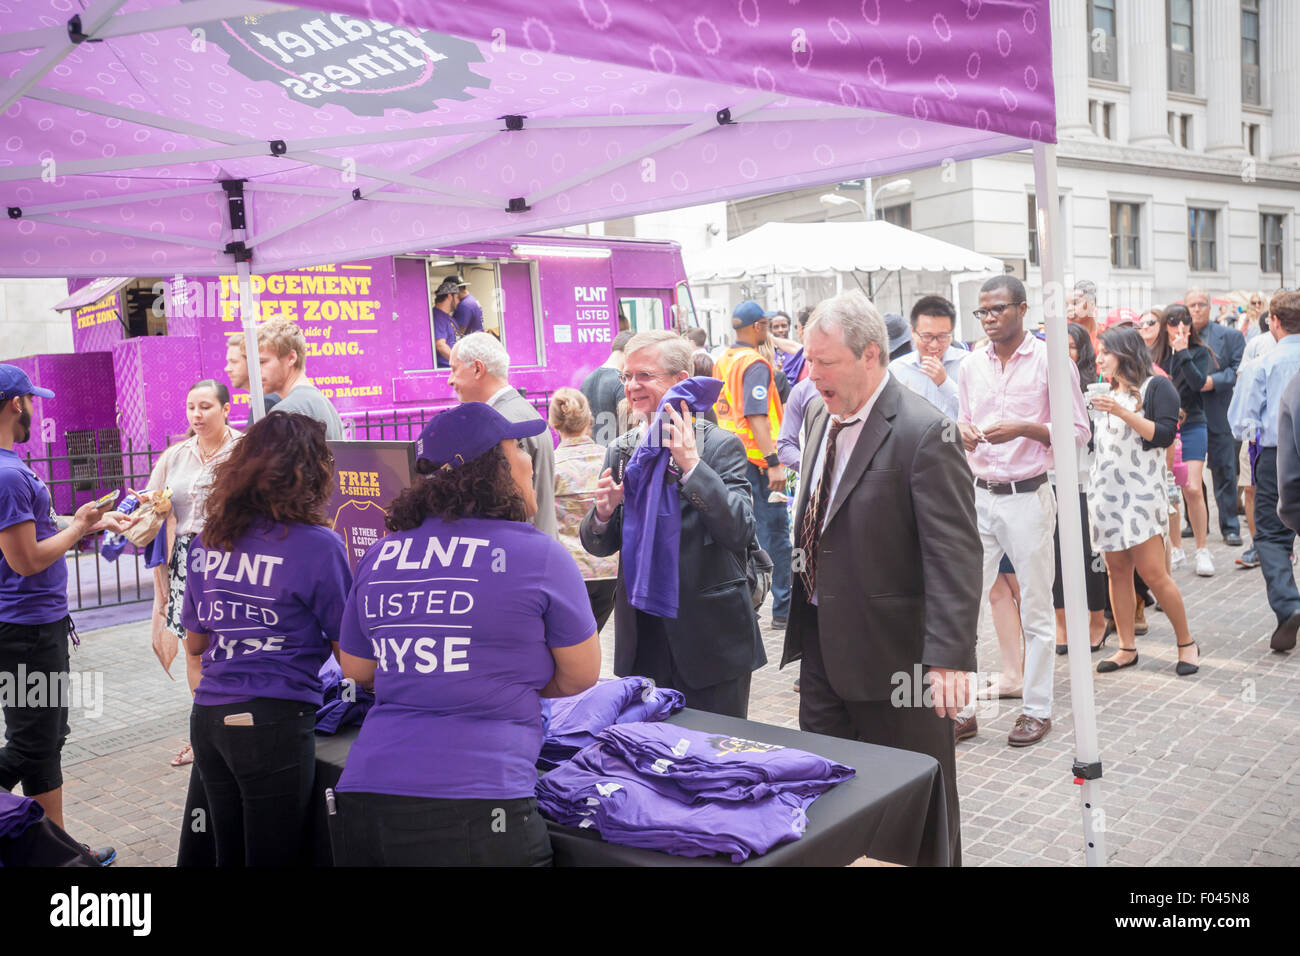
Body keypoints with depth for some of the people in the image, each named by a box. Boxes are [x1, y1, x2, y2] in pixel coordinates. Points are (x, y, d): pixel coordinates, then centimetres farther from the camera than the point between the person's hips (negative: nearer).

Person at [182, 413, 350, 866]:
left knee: (229, 854, 20)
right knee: (274, 857, 8)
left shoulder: (208, 540, 5)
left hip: (208, 717, 6)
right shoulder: (317, 544, -12)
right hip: (273, 723, -6)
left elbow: (194, 644, 16)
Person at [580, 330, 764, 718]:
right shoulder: (620, 452, 7)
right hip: (641, 639, 4)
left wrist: (691, 465, -22)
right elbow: (598, 546, 11)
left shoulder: (721, 446, -7)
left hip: (710, 639, -4)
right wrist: (603, 513, -11)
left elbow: (740, 532, -17)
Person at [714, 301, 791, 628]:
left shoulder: (723, 362, 11)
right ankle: (784, 608, 5)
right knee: (775, 530, 0)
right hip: (757, 457, -8)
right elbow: (756, 417, -22)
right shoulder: (755, 364, -14)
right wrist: (773, 462, -25)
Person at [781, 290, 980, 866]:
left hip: (891, 647, -7)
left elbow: (954, 554, -23)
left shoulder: (924, 432, -20)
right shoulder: (822, 415, 6)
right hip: (821, 643, 8)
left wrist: (948, 656, -27)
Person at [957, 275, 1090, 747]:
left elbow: (1079, 431, -5)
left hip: (1027, 496, -4)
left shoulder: (1050, 360, -5)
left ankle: (1037, 709, 18)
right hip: (979, 496, 4)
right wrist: (964, 435, -5)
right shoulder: (971, 366, 8)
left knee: (1035, 610, 6)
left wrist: (1024, 429, -18)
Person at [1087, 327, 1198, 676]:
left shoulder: (1155, 387, -2)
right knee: (1117, 570, 5)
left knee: (1152, 573, -9)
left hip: (1140, 491, -6)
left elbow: (1164, 435, -13)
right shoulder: (1107, 393, 19)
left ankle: (1186, 643, 6)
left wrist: (1124, 413, -20)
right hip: (1105, 492, 7)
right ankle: (1126, 648, 10)